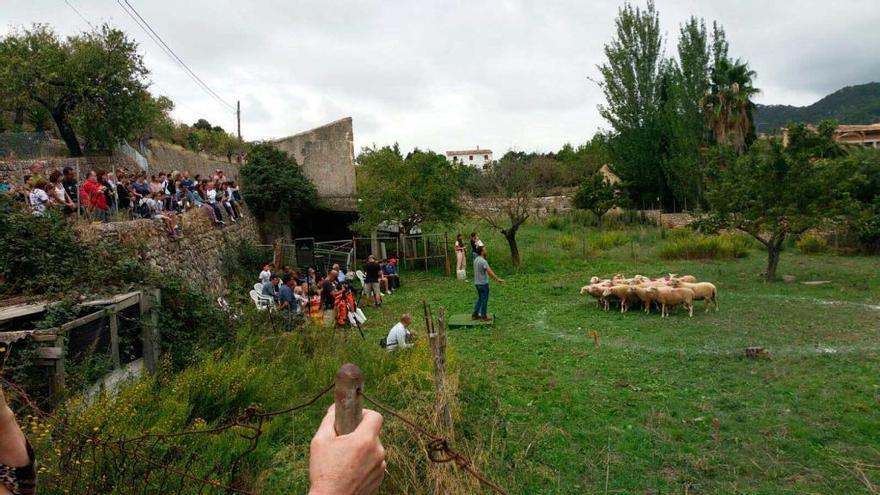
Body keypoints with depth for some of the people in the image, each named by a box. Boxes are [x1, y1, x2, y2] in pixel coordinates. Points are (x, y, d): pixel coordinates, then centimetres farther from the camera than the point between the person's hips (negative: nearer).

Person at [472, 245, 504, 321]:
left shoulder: (476, 260, 8)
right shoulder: (483, 261, -21)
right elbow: (489, 272, -28)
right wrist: (497, 279, -28)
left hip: (477, 283, 9)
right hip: (483, 283, -9)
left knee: (480, 299, 18)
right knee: (484, 300, 2)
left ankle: (475, 315, 21)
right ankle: (483, 317, 10)